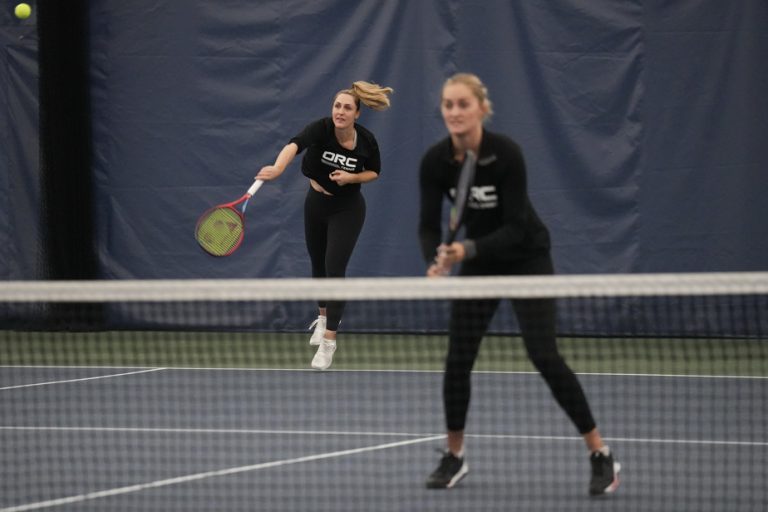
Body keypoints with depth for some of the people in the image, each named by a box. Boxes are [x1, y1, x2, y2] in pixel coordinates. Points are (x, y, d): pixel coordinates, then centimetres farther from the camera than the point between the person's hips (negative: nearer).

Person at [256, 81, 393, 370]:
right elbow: (295, 144, -47)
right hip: (316, 205, 2)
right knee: (318, 266, 18)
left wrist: (351, 177, -23)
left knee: (334, 268, -13)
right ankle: (323, 317, 46)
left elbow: (374, 172, -1)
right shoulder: (321, 129, -26)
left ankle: (328, 340, -8)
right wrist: (277, 168, -69)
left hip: (347, 210, -2)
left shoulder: (367, 140, -20)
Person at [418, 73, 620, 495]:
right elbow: (429, 225, -12)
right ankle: (454, 457, 15)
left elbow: (515, 227, -27)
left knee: (544, 356, -14)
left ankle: (601, 456, -7)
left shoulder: (506, 153, -27)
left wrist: (468, 250, -40)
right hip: (478, 262, 4)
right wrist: (436, 261, -33)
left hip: (526, 258, -4)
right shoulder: (435, 162, -14)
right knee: (457, 359, -3)